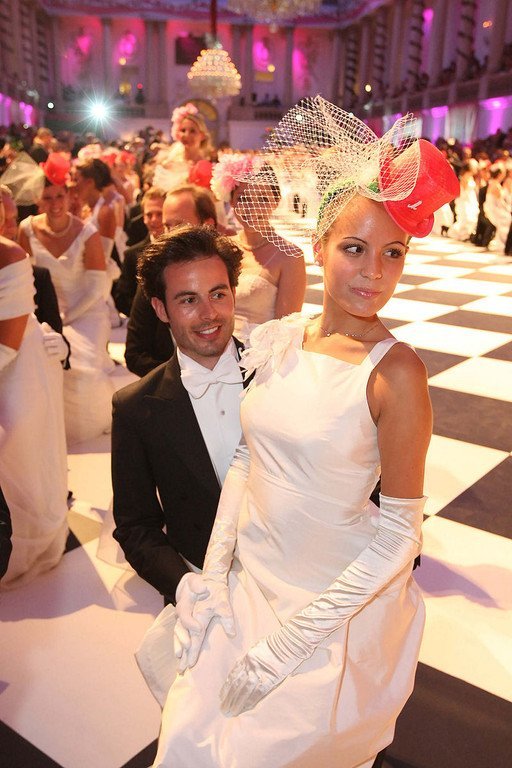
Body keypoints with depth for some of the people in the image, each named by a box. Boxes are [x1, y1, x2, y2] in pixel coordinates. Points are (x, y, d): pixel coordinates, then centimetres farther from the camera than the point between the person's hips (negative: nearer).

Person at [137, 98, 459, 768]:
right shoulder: (277, 340, -5)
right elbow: (246, 461, 3)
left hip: (336, 604, -4)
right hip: (247, 579, 5)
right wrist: (213, 577, -3)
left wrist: (291, 641, -14)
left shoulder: (395, 372, -20)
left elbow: (400, 532, -16)